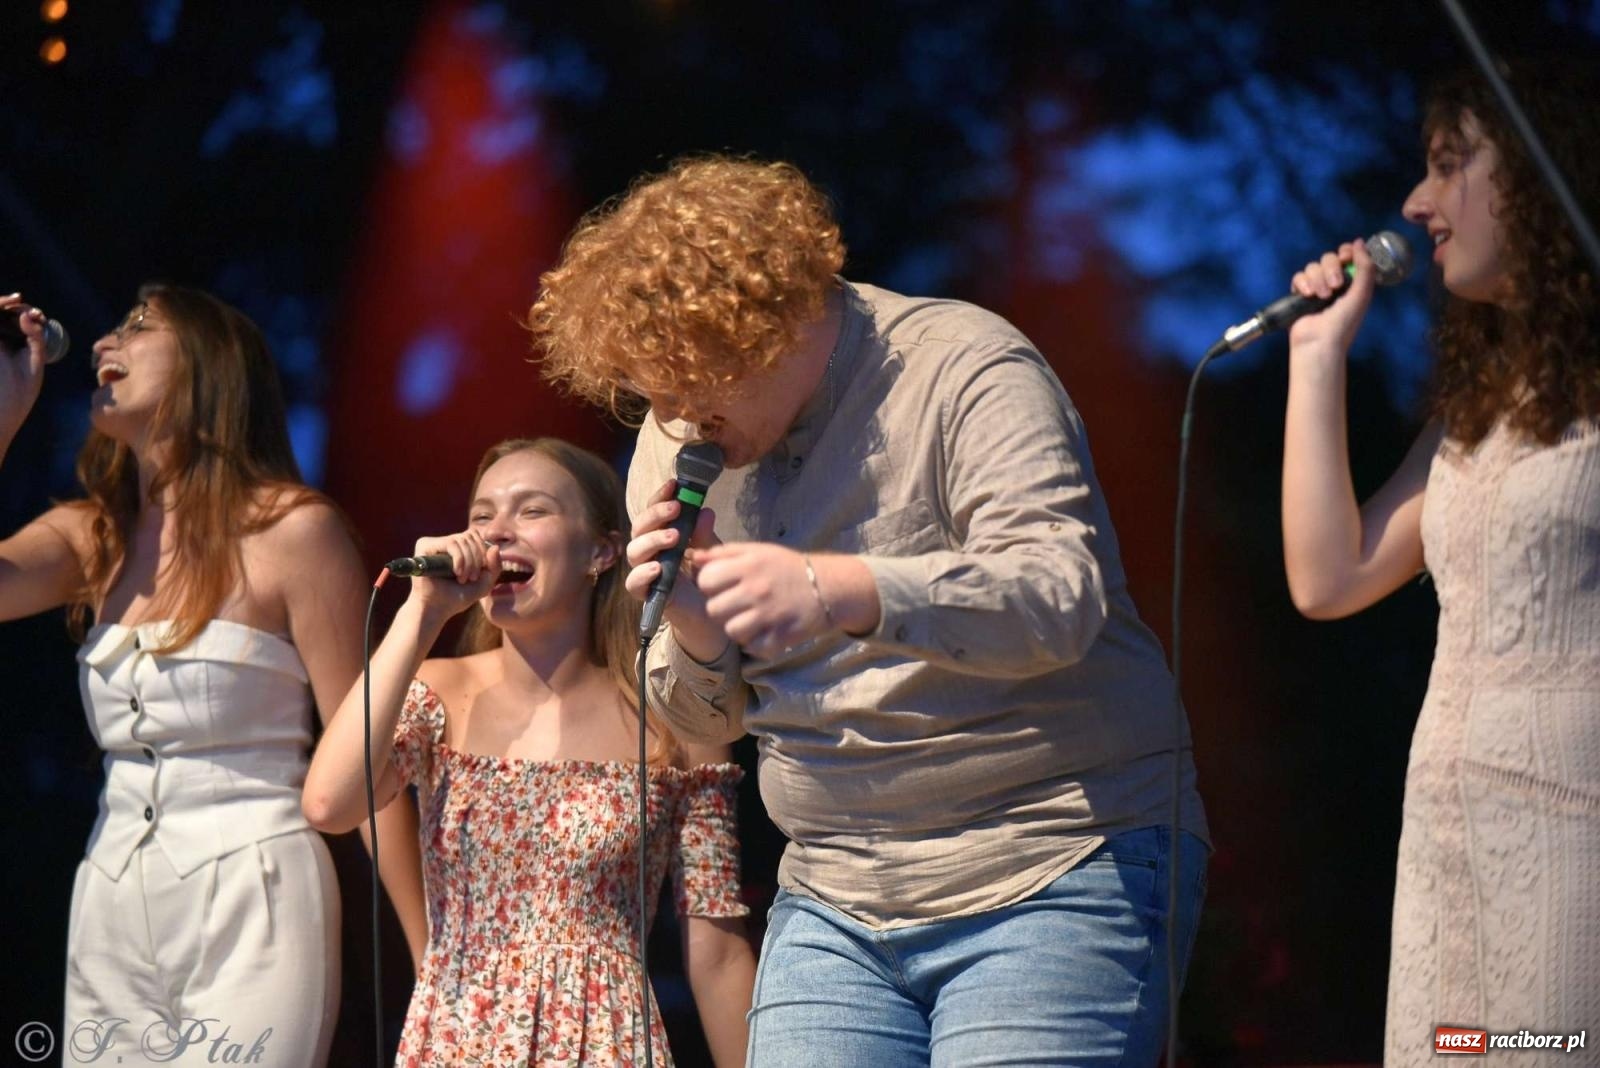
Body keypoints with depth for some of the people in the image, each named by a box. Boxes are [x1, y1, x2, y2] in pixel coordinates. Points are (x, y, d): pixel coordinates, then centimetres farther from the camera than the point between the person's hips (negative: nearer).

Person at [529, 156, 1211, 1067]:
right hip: (835, 906, 6)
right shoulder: (674, 449, 8)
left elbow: (1060, 596, -25)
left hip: (1057, 879, -6)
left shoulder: (961, 369, -10)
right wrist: (695, 639, -10)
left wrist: (838, 591, -40)